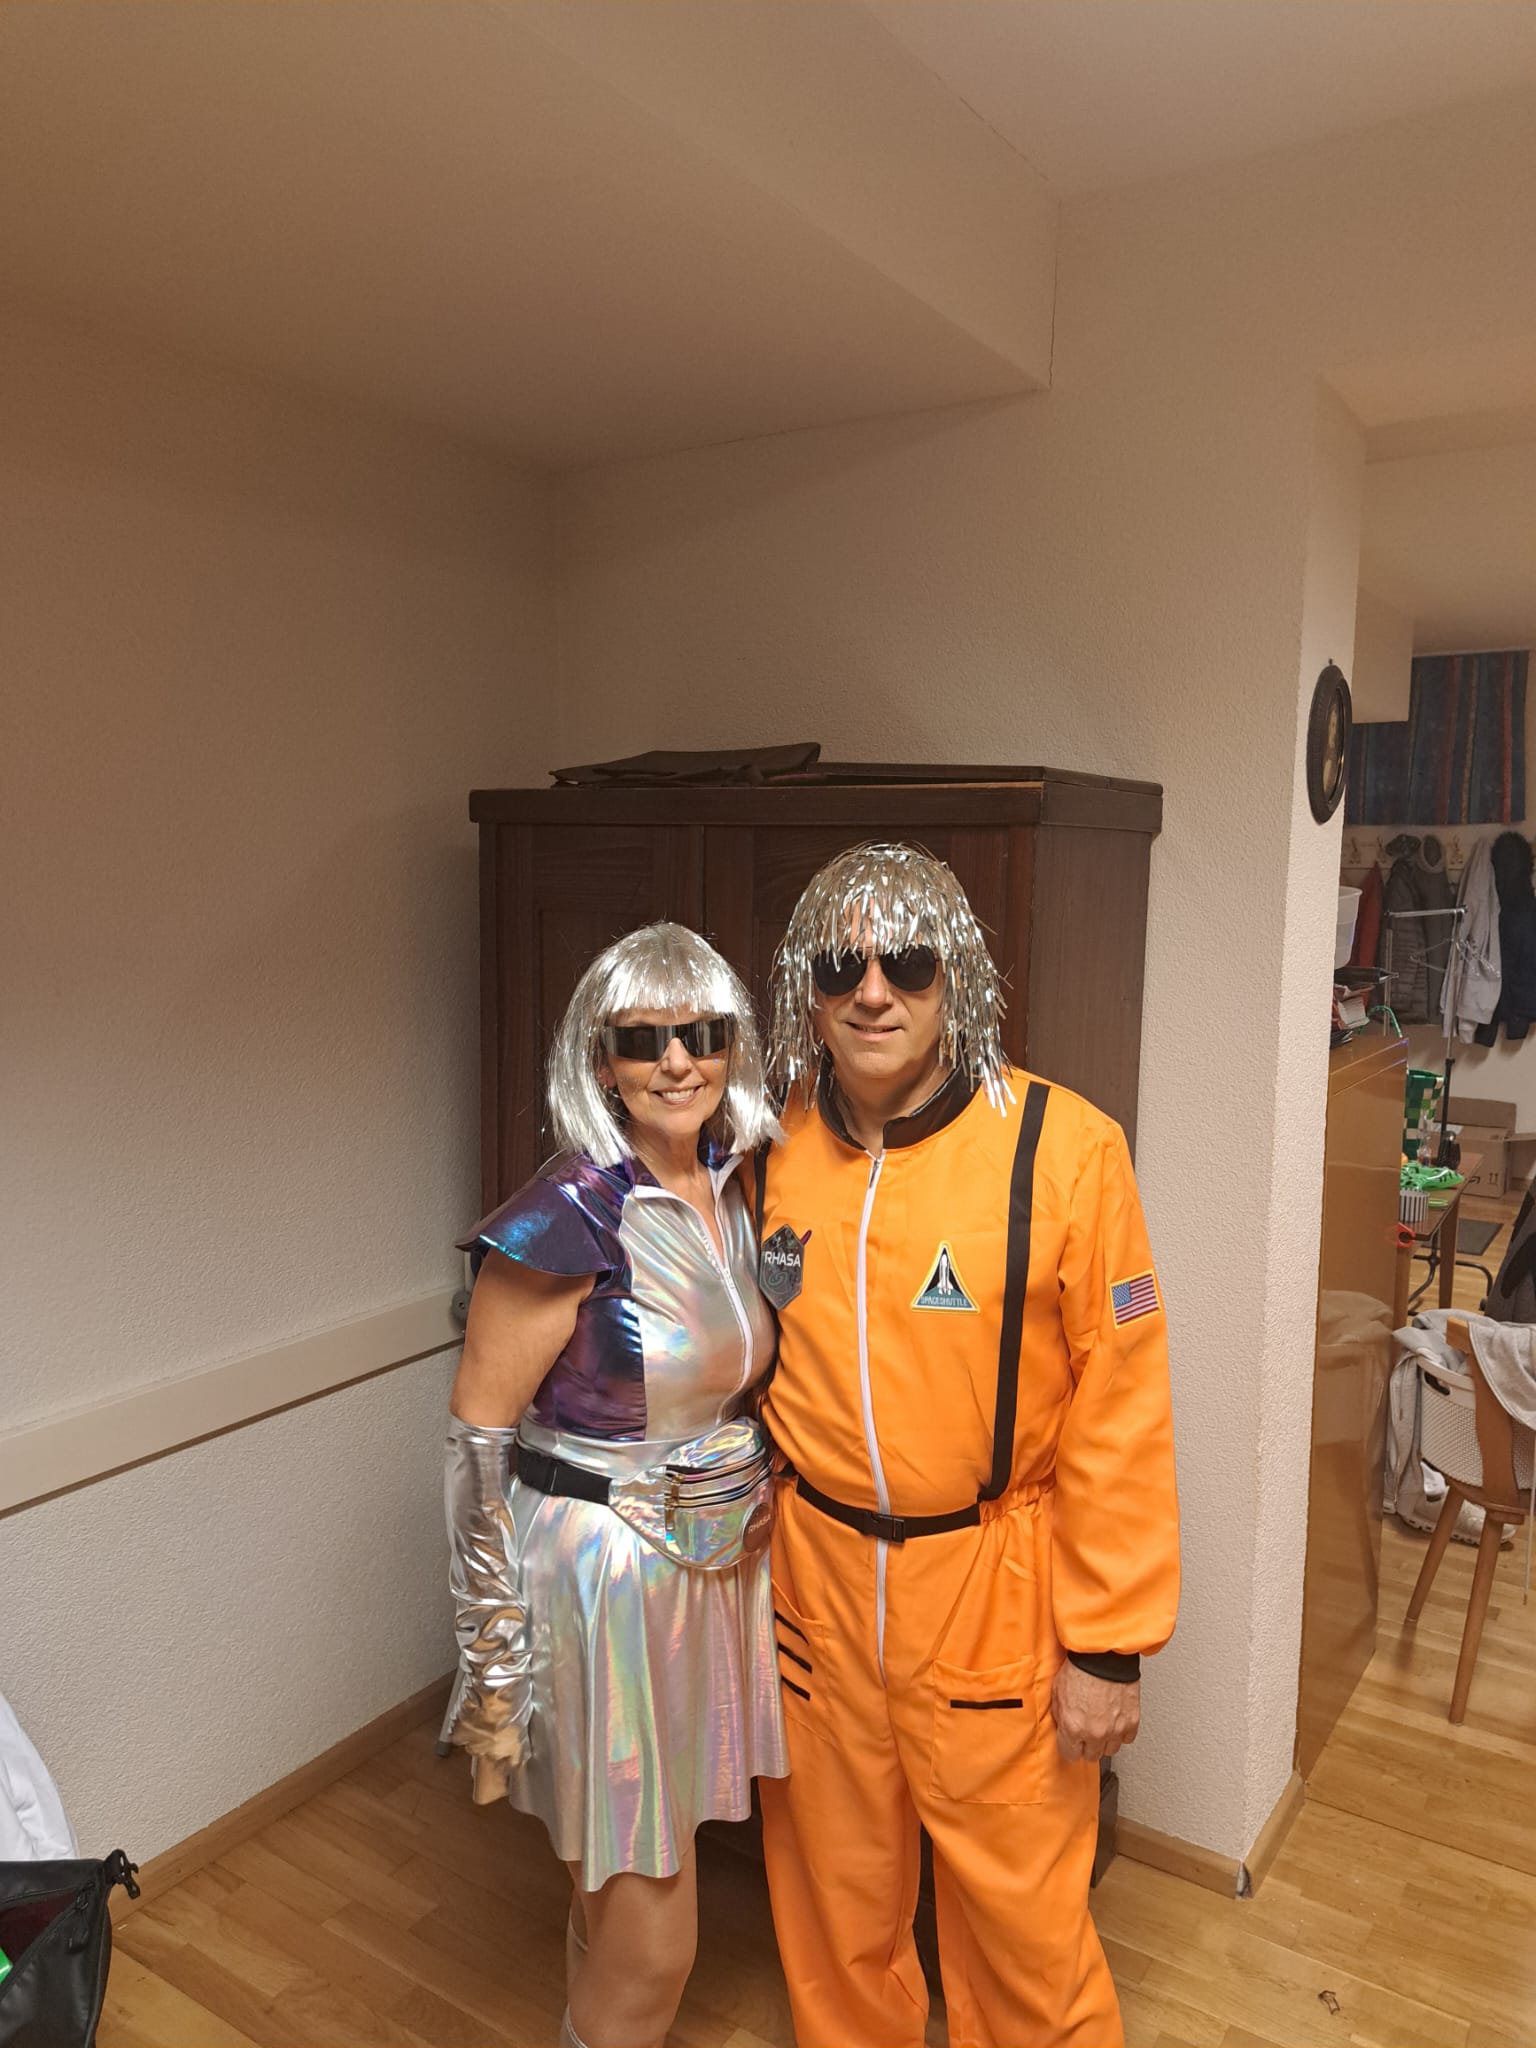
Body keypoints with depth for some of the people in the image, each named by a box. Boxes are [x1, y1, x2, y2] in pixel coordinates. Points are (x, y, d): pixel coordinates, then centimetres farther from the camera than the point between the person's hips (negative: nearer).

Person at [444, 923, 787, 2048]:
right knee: (649, 1935, 7)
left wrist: (759, 1498, 14)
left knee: (623, 1883, 24)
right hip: (606, 1573, -7)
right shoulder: (569, 1216, -21)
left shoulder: (736, 1191, 1)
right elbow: (478, 1435, -17)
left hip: (717, 1562, 7)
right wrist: (494, 1654, -14)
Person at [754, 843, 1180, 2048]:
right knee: (836, 1899, 22)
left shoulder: (1062, 1148, -16)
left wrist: (1109, 1643, -10)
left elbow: (1120, 1409, -13)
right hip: (814, 1584, 4)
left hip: (996, 1592, -3)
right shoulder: (773, 1152, -4)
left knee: (1020, 1905, 14)